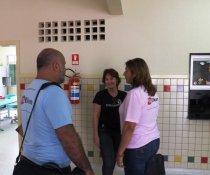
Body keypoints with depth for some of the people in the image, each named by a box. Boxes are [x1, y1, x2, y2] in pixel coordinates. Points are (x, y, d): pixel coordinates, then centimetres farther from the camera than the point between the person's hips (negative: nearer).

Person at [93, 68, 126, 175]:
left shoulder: (123, 95, 0)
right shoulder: (100, 95, -7)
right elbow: (96, 116, -5)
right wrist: (95, 135, -8)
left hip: (119, 132, 3)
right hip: (105, 132, -3)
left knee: (113, 160, 16)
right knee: (108, 162, -5)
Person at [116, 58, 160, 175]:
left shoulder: (135, 94, -20)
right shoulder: (153, 92, 6)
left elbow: (130, 127, -23)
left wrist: (120, 152, -15)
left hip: (138, 147, -8)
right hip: (154, 141, 8)